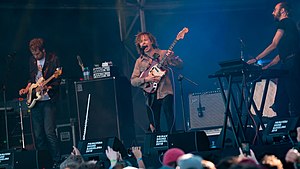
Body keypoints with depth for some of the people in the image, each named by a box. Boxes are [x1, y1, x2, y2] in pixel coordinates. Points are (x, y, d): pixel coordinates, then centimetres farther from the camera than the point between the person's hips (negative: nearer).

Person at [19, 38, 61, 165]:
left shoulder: (53, 60, -6)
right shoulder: (32, 60, 12)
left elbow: (57, 81, -8)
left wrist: (47, 87, -24)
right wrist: (27, 89, 8)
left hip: (48, 101, -6)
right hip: (35, 101, 6)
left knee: (49, 132, -14)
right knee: (38, 134, 6)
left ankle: (57, 160, -3)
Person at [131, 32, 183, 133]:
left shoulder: (163, 54, 5)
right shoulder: (139, 61, 10)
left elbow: (179, 65, 0)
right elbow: (133, 81, 6)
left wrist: (172, 58, -19)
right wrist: (146, 79, -11)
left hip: (165, 92, -2)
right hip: (150, 96, 3)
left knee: (170, 119, -15)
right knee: (155, 126, 3)